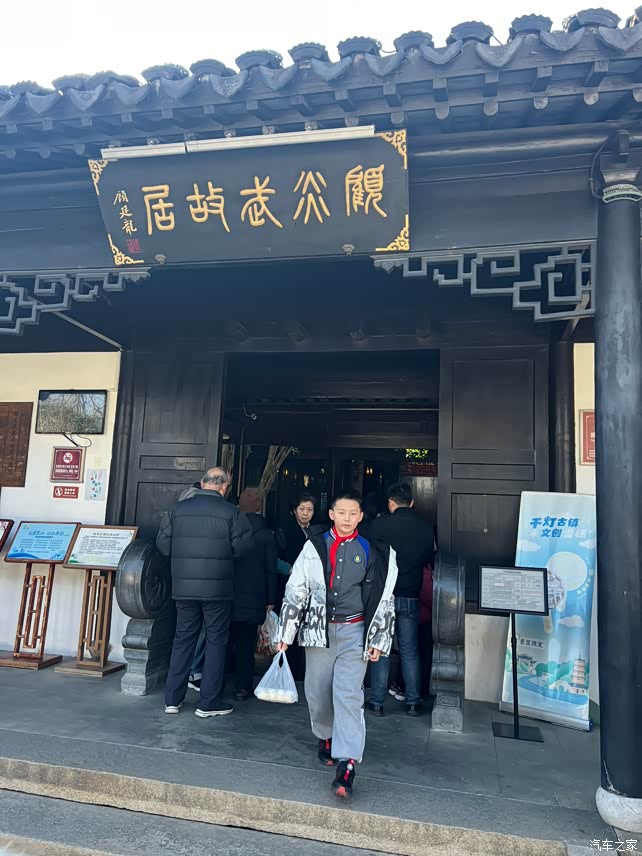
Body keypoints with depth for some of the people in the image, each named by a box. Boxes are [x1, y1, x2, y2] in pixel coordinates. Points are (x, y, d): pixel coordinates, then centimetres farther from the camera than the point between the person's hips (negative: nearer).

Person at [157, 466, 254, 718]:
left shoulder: (179, 508, 2)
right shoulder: (230, 512, -9)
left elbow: (163, 543, 4)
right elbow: (243, 546, -8)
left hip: (183, 587, 4)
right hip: (217, 588, -3)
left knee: (183, 639, 15)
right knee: (216, 641, 8)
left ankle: (173, 699, 21)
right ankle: (209, 703, 13)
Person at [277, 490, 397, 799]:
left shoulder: (371, 552, 0)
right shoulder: (314, 546, 1)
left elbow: (383, 599, 3)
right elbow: (296, 590, 4)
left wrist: (378, 641, 1)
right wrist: (286, 632, 4)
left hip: (353, 633, -2)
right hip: (318, 629, 2)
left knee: (348, 695, -10)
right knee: (318, 692, 12)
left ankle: (346, 765, -7)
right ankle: (326, 738, 39)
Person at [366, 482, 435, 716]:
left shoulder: (379, 524, -11)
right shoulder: (426, 528, -1)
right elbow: (431, 560, 10)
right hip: (410, 597, 2)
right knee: (410, 651, 12)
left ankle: (377, 702, 14)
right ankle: (413, 702, 18)